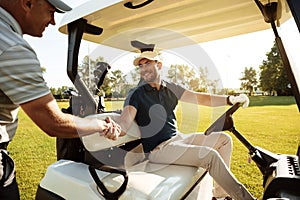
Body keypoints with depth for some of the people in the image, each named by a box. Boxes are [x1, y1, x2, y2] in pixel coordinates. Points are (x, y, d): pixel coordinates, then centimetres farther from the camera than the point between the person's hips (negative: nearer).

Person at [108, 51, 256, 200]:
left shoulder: (171, 88, 7)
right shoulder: (136, 94, -9)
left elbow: (200, 98, 3)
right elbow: (125, 122, -23)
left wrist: (231, 99, -10)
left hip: (177, 138, 7)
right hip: (157, 149, -7)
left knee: (223, 139, 5)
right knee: (210, 155, -22)